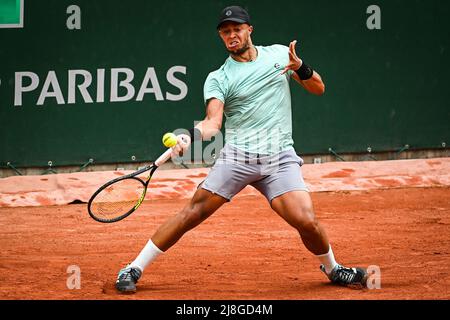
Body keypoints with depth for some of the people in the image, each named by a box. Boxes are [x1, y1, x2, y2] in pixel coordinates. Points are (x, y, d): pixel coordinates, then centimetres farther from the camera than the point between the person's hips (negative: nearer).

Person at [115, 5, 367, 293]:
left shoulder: (279, 54, 11)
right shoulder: (218, 79, 4)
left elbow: (318, 89, 16)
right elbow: (213, 123, -10)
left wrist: (301, 68, -5)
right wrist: (190, 137, -32)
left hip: (280, 158, 1)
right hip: (237, 157, -1)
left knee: (306, 221, -16)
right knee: (194, 212, -10)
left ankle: (332, 269, 15)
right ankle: (133, 270, -2)